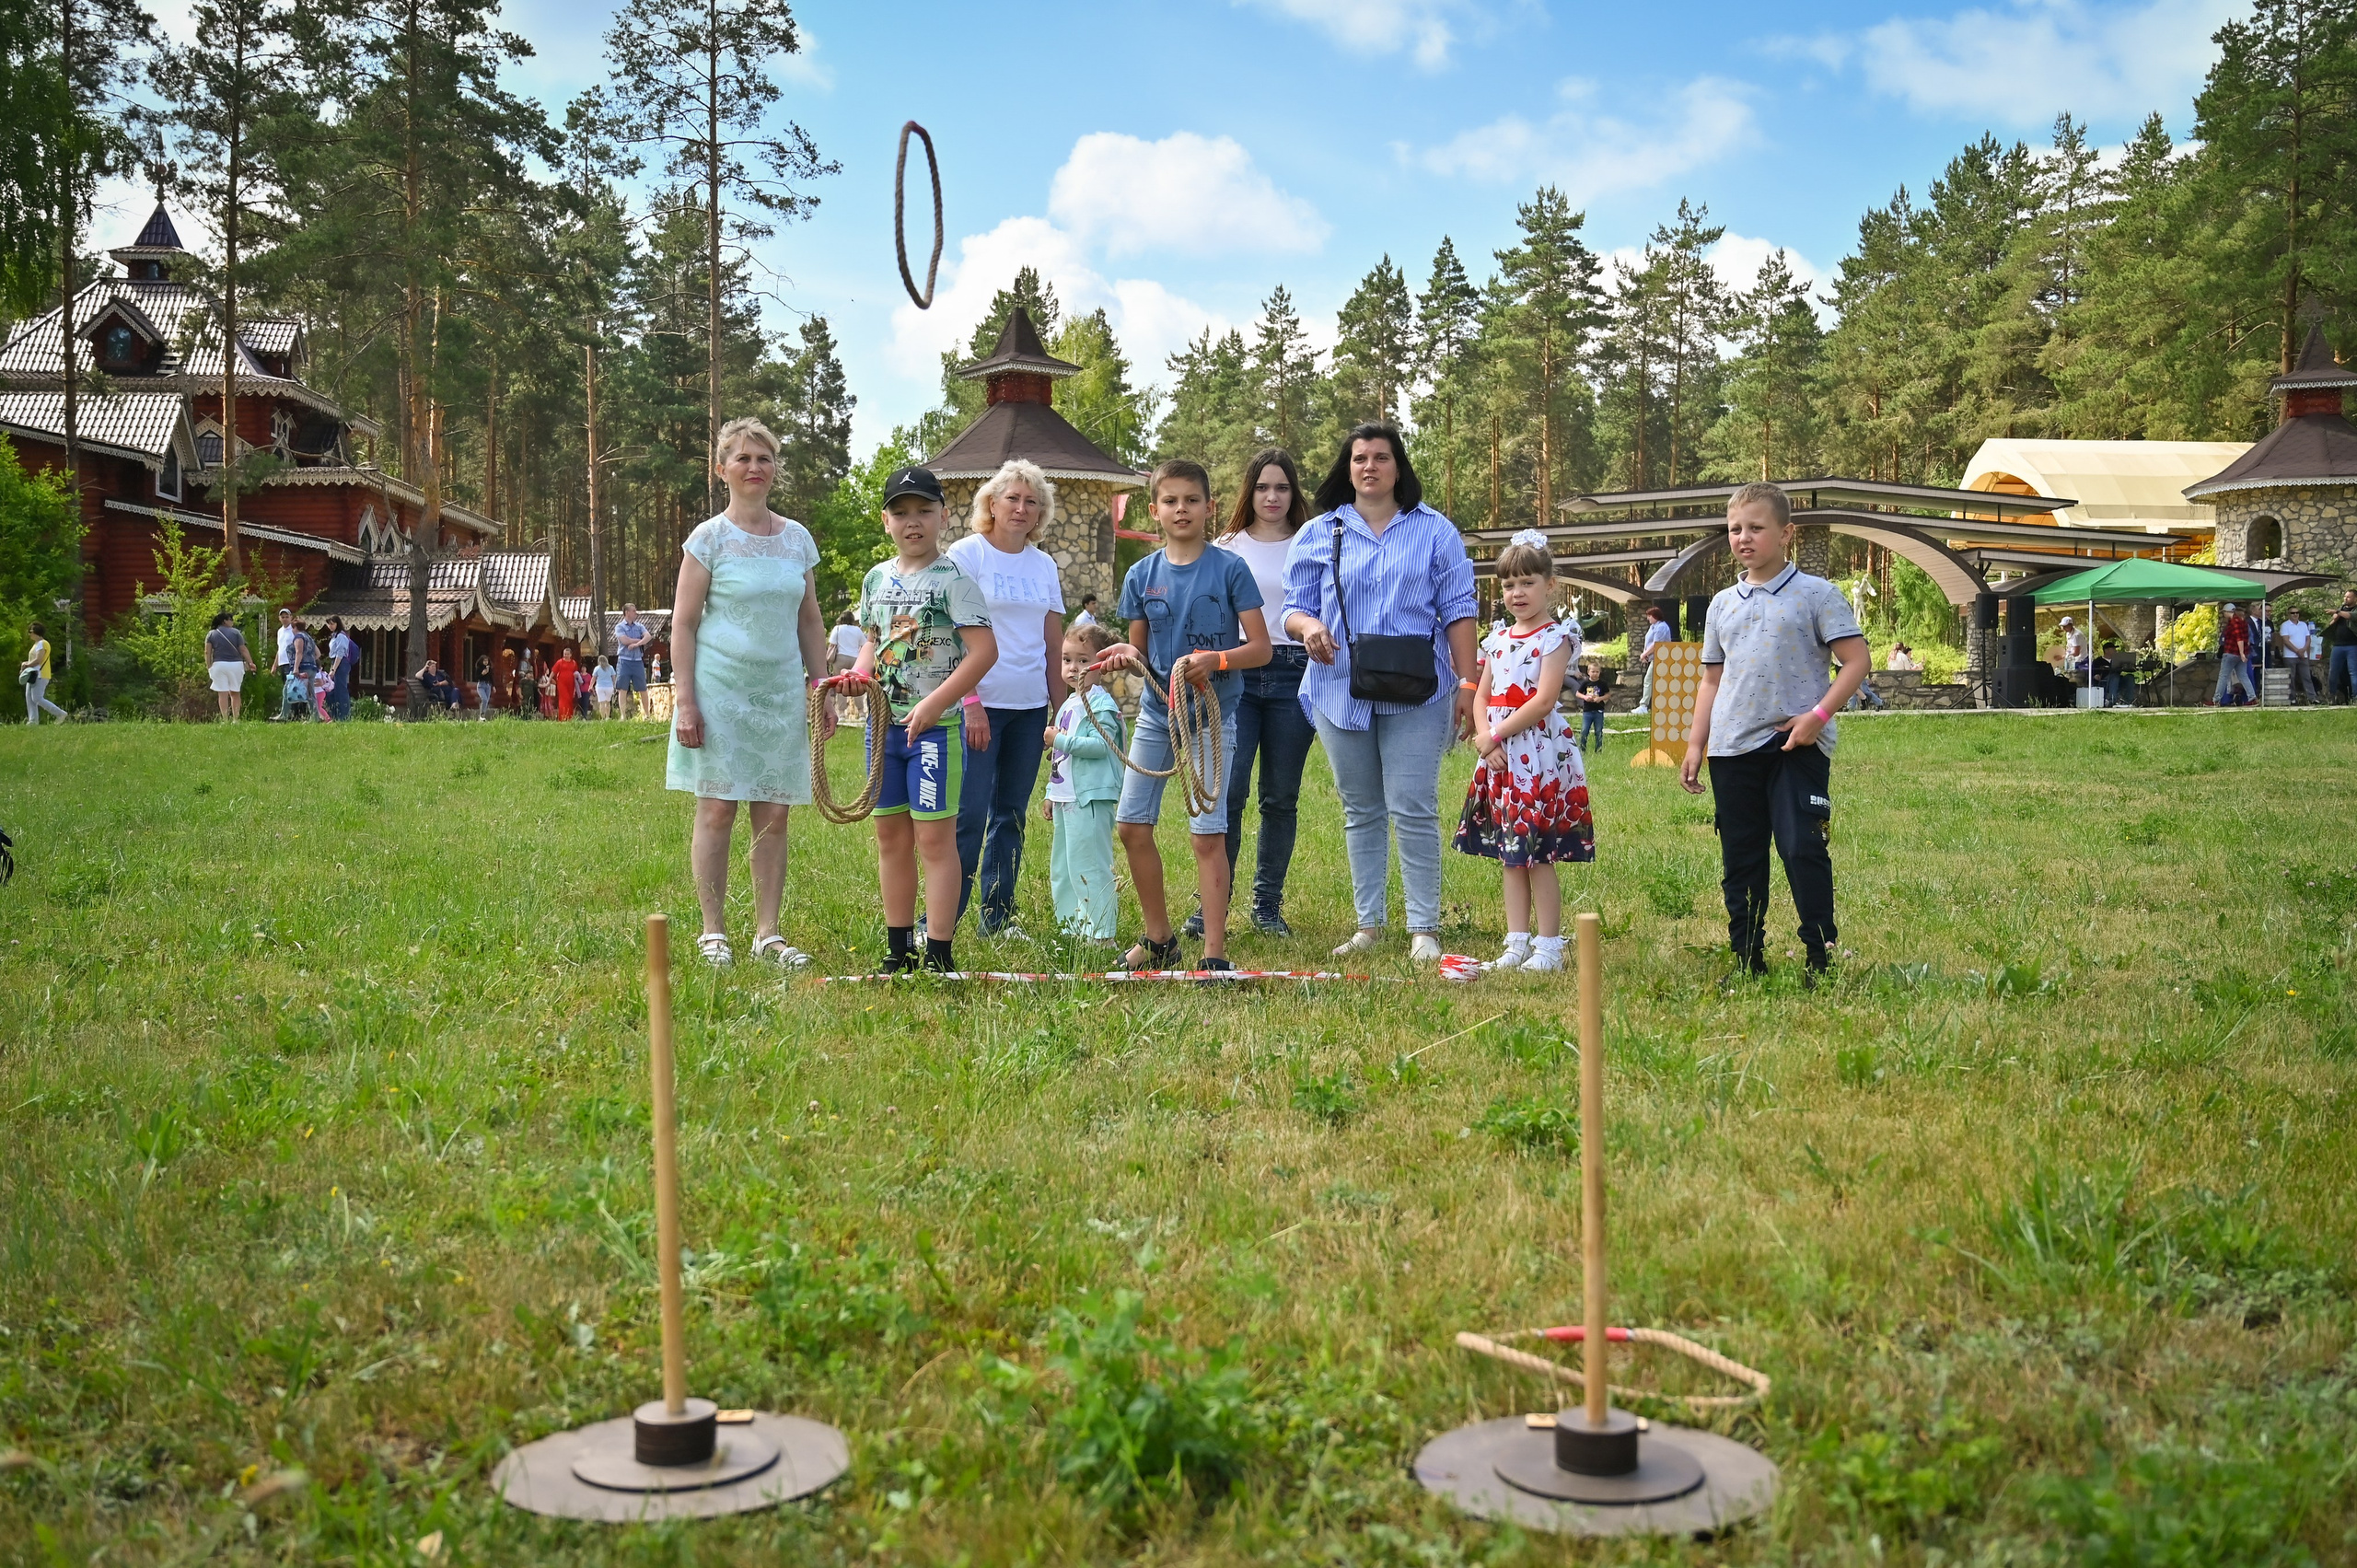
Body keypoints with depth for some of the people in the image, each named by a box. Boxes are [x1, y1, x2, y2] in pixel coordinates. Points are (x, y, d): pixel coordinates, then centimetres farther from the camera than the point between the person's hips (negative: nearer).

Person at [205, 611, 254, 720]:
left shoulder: (211, 634, 5)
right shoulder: (236, 632, 1)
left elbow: (207, 652, -2)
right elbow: (243, 650, -3)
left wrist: (208, 665, 6)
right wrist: (250, 663, 1)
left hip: (219, 665, 0)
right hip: (236, 665, 0)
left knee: (223, 694, 0)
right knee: (235, 693, 10)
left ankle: (225, 720, -4)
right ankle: (235, 719, 5)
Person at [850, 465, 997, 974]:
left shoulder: (953, 578, -9)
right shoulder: (877, 578, 11)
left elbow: (985, 650, -15)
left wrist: (935, 704, -20)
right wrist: (861, 672, 2)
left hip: (935, 725, -7)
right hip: (884, 722, 7)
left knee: (934, 839, -6)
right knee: (891, 837, 11)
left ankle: (939, 956, 0)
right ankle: (899, 951, 21)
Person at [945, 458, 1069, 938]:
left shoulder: (1044, 566, 13)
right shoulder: (966, 555, -3)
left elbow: (1054, 646, 15)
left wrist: (1060, 709, 11)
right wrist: (970, 702, -16)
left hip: (1031, 705, 5)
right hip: (981, 703, -5)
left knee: (1012, 814, 9)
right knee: (969, 813, -8)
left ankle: (997, 916, 17)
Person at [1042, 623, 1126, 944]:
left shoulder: (1101, 703, -11)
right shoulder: (1068, 705, 18)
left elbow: (1099, 745, -24)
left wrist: (1060, 740, -18)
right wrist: (1051, 795, 26)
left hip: (1091, 799, -10)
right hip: (1066, 798, 10)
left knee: (1089, 866, -10)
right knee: (1061, 867, 15)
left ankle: (1100, 932, -7)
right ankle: (1070, 927, 24)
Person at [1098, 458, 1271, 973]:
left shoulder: (1230, 568, -6)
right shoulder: (1142, 575, 5)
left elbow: (1260, 648, -8)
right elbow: (1140, 652, 11)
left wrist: (1216, 660, -26)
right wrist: (1126, 655, -12)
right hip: (1157, 712, 5)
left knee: (1207, 835, -6)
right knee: (1131, 824, 6)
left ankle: (1215, 955, 0)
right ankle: (1158, 939, 23)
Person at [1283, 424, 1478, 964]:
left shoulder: (1435, 532, 6)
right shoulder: (1317, 535, 10)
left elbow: (1458, 611, 5)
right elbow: (1294, 607, 12)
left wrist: (1467, 683, -3)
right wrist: (1307, 625, -13)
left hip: (1414, 692, -3)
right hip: (1341, 690, 3)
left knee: (1413, 809, -7)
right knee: (1360, 812, 9)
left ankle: (1424, 928, -1)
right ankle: (1368, 924, 16)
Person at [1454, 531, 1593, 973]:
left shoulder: (1555, 637, -6)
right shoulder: (1498, 639, 15)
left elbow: (1543, 701, -15)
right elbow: (1480, 696, 12)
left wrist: (1496, 735, -13)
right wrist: (1485, 737, -6)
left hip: (1539, 755, -7)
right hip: (1499, 758, 7)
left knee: (1538, 857, -5)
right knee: (1508, 856, 9)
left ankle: (1549, 946, 1)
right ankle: (1517, 941, 14)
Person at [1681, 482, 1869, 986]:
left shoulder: (1816, 594, -2)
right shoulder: (1723, 604, 14)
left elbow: (1856, 660, -5)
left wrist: (1819, 715, -16)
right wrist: (1696, 744, 13)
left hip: (1797, 747, -5)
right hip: (1732, 750, 5)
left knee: (1803, 850, -9)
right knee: (1739, 858, 9)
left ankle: (1821, 957, 0)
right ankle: (1747, 958, 19)